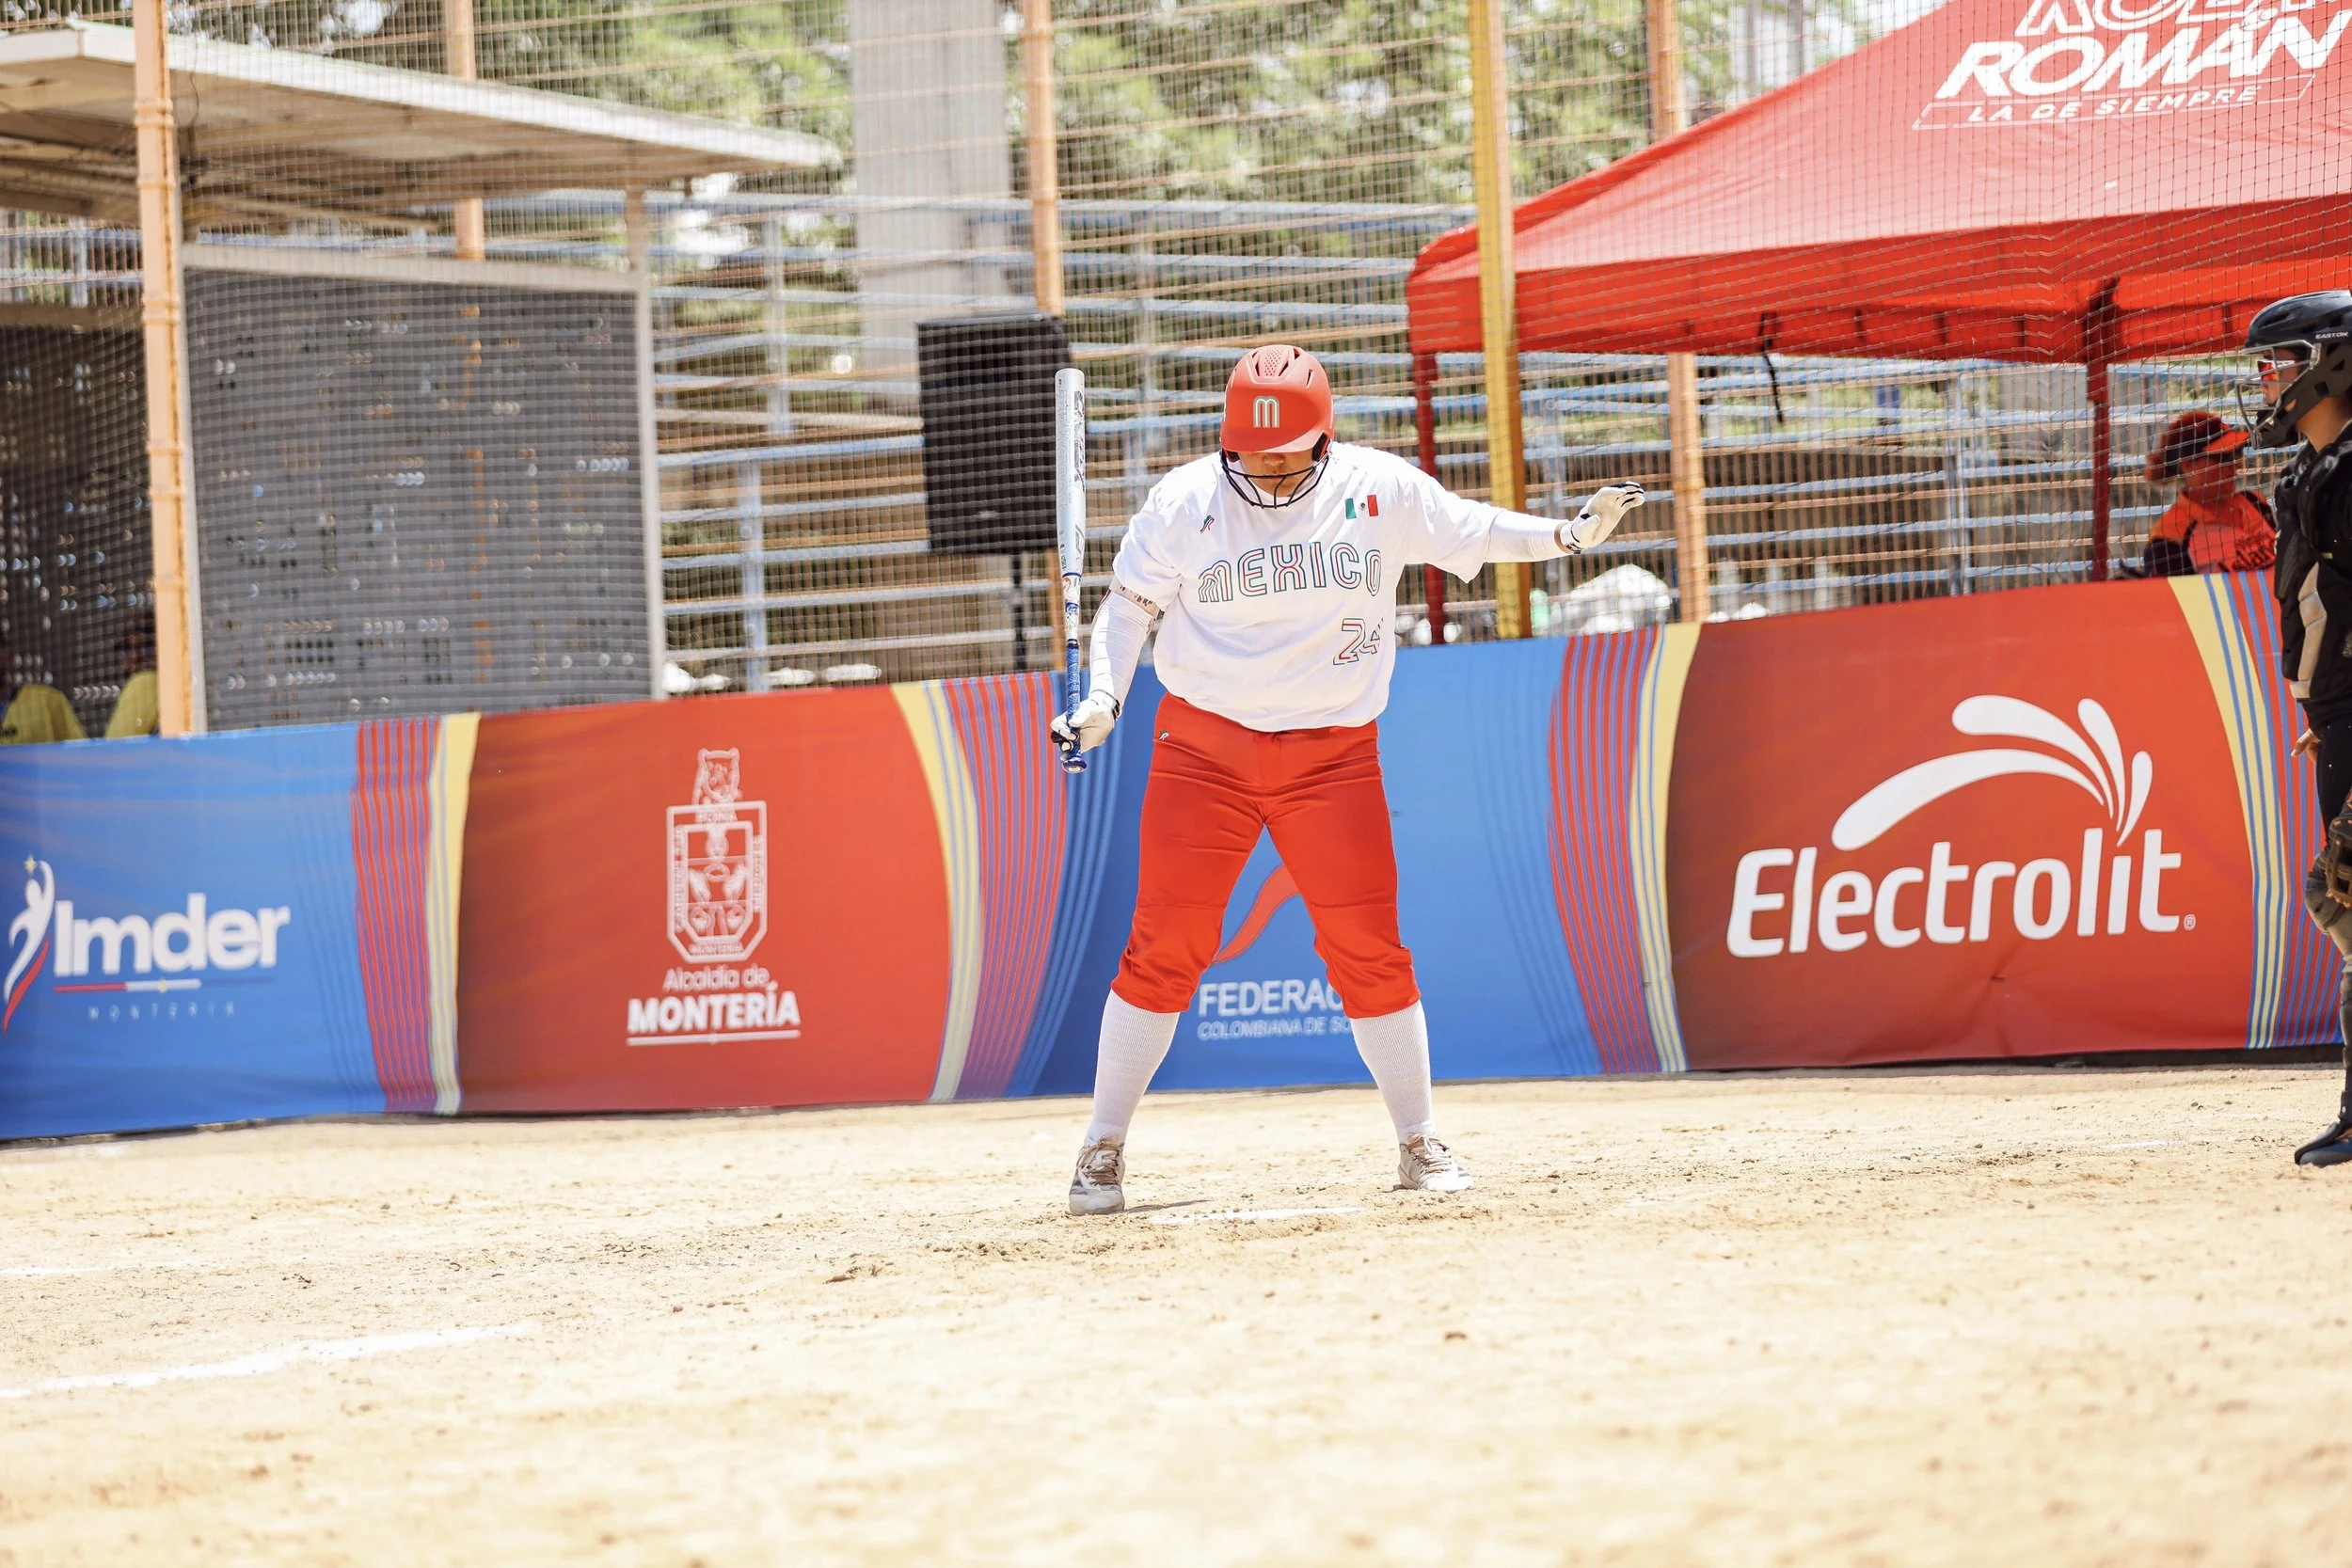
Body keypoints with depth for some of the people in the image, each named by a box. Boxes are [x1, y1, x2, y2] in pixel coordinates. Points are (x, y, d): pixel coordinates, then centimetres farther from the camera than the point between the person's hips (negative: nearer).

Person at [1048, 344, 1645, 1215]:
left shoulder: (1382, 492, -4)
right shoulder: (1182, 503, -6)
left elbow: (1470, 530, 8)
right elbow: (1129, 605, 3)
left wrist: (1569, 534, -6)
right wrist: (1103, 698, -11)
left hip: (1334, 751, 1)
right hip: (1204, 744, -1)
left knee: (1368, 949, -3)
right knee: (1165, 946, -4)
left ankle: (1419, 1142, 11)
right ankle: (1104, 1149, 8)